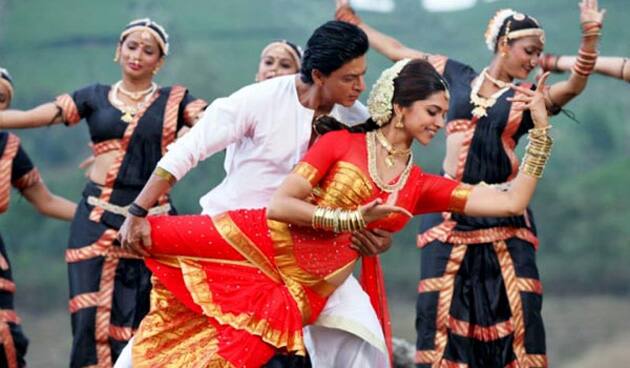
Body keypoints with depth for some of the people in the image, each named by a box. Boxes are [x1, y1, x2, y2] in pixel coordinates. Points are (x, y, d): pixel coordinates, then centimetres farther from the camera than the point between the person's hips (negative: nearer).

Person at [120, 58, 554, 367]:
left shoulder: (422, 186, 11)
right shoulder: (341, 143, 0)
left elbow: (511, 202, 3)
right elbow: (279, 205, -8)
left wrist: (541, 130, -1)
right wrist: (353, 219, -17)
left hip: (302, 290, 2)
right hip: (265, 244, -2)